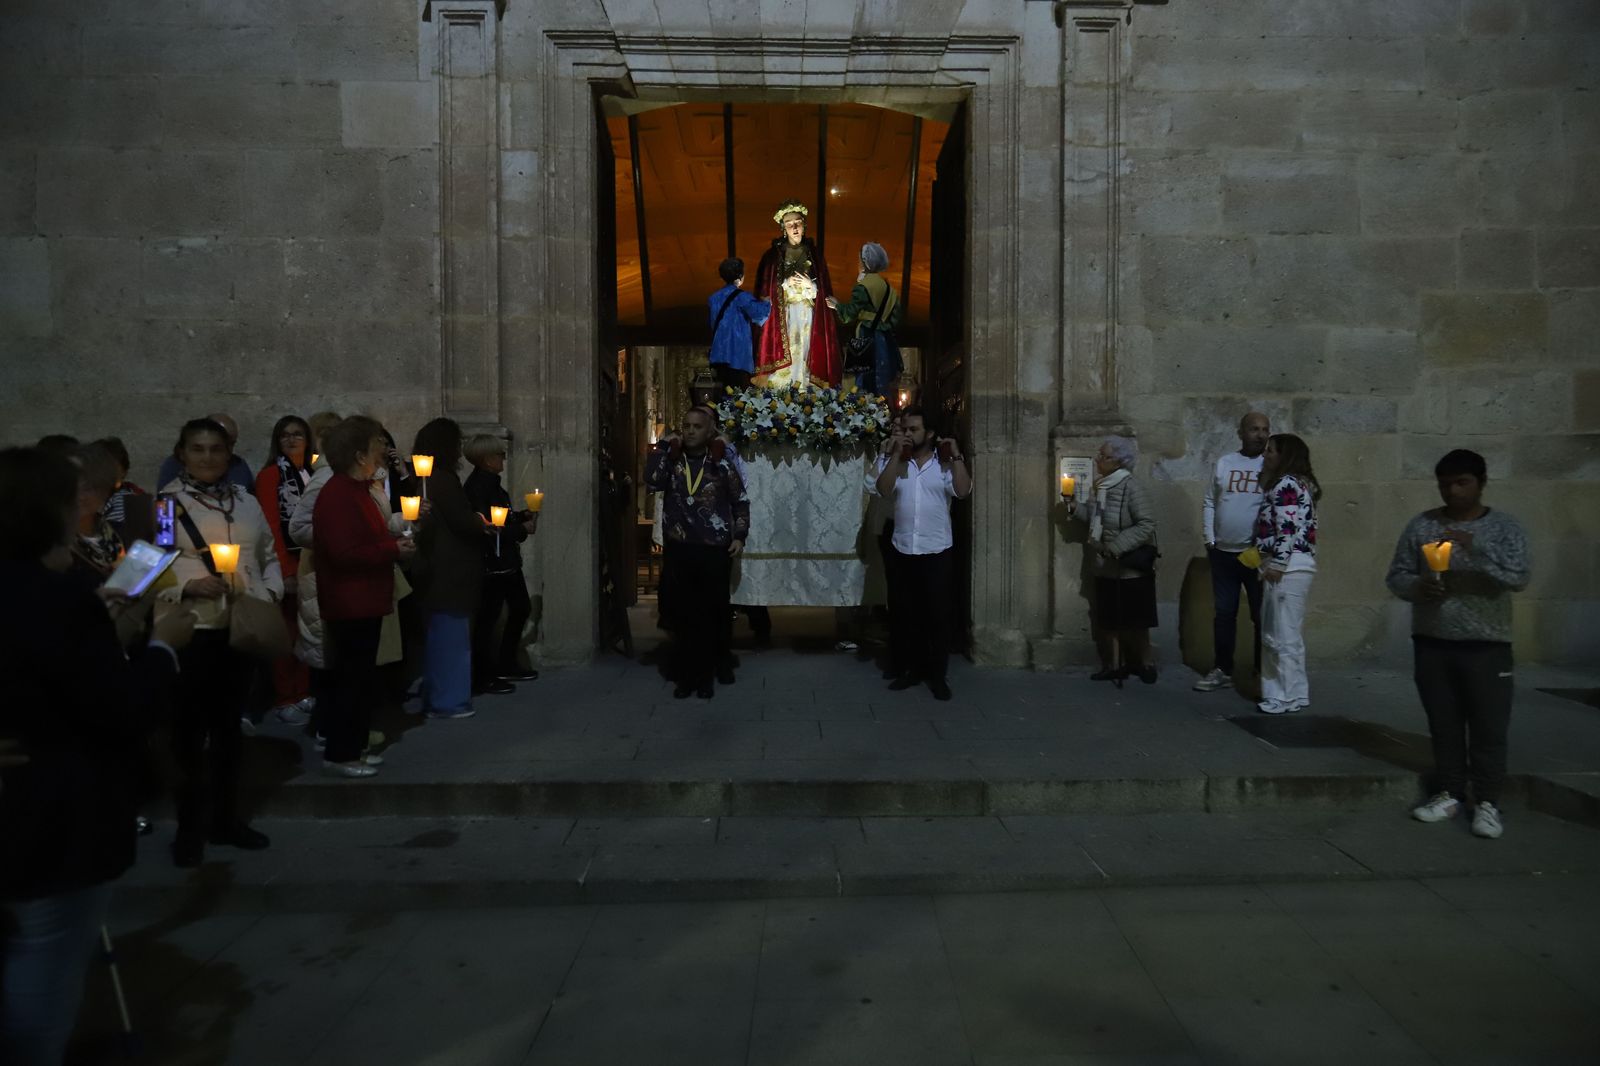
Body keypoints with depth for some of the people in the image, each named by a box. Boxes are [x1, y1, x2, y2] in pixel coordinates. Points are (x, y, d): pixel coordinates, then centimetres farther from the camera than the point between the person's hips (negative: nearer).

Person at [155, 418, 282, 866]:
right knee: (189, 728, 4)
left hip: (240, 629, 4)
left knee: (228, 724, 15)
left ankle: (225, 818, 29)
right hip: (187, 631, -4)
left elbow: (270, 555, 15)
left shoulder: (246, 500, 8)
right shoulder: (164, 502, -5)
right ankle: (190, 826, 20)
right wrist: (188, 586, -22)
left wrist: (270, 594, 0)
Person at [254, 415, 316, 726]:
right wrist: (284, 570, -17)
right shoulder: (270, 474, -5)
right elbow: (271, 525, -11)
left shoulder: (311, 474, 13)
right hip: (286, 563, -6)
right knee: (286, 633, -1)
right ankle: (285, 699, 9)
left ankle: (303, 693, 21)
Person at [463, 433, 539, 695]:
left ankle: (506, 666, 27)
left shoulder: (490, 482, 14)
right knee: (487, 619, -3)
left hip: (506, 560, 10)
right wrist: (522, 529, -16)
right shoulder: (477, 486, -16)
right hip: (491, 563, -10)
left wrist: (523, 516, 2)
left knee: (521, 608, 16)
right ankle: (482, 678, 6)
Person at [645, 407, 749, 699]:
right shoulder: (671, 460, 6)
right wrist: (663, 445, -9)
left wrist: (740, 536, 1)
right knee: (681, 617, 4)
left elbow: (741, 502, 10)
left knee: (710, 617, 3)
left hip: (714, 552, -1)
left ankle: (704, 677, 15)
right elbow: (652, 480, -14)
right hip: (678, 551, 1)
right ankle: (684, 676, 15)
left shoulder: (721, 464, 4)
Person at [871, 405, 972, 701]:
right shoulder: (894, 461, 6)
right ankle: (909, 669, 23)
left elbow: (963, 491, -13)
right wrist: (896, 454, -13)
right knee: (903, 614, 9)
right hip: (901, 551, 3)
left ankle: (938, 675, 13)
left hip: (938, 552, -2)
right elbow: (883, 490, -12)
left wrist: (957, 456, -12)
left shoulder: (945, 463, 1)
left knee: (937, 615, 2)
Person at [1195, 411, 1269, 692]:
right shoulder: (1223, 463, 7)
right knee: (1223, 613, 10)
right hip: (1223, 552, 3)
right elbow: (1209, 503, 10)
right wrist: (1209, 540, 2)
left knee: (1262, 616, 4)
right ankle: (1222, 670, 20)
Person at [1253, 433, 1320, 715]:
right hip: (1299, 565, 11)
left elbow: (1287, 528, -19)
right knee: (1289, 634, 15)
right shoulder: (1299, 483, 20)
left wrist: (1277, 565, -20)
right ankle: (1295, 692, 22)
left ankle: (1287, 697, -1)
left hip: (1288, 565, -11)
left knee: (1283, 634, -6)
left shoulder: (1285, 483, -11)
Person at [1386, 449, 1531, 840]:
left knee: (1488, 727, 2)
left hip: (1486, 645, -2)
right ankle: (1449, 794, 22)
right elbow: (1396, 575, 4)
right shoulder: (1421, 525, 3)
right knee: (1444, 724, 10)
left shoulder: (1504, 526, -2)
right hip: (1432, 642, 2)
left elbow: (1520, 577, -15)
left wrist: (1476, 550, -29)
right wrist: (1417, 586, -18)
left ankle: (1487, 802, 12)